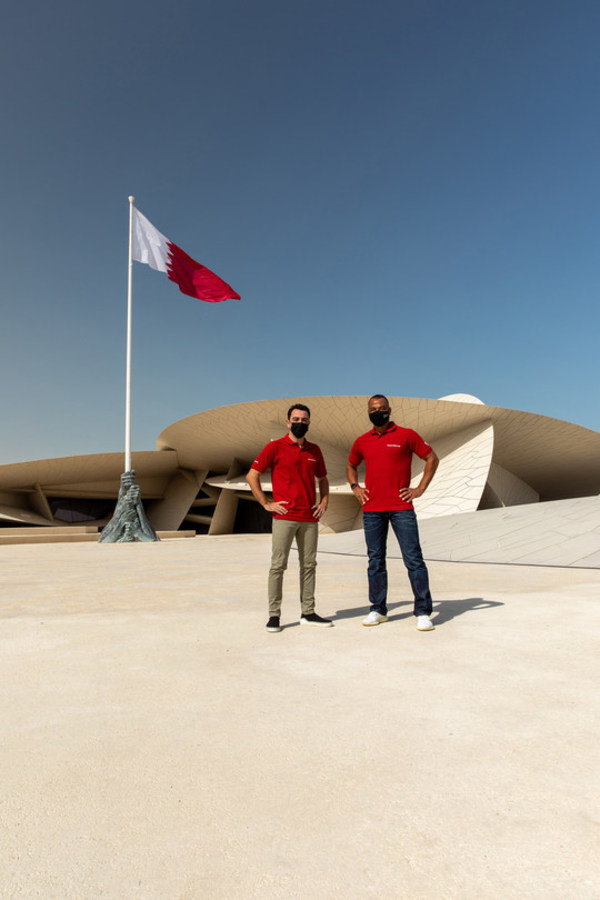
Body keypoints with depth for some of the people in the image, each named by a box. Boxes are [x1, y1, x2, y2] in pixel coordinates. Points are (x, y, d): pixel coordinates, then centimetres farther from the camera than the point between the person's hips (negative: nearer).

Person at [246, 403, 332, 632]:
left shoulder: (314, 451, 13)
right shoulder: (275, 447, -1)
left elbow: (322, 479, 27)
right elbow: (252, 476, -2)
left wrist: (324, 502, 11)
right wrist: (266, 503, -6)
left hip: (310, 518, 5)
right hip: (284, 517, -5)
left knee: (309, 564, 9)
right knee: (278, 565, -3)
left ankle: (308, 613, 19)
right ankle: (274, 615, 6)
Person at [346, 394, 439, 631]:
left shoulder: (406, 435, 1)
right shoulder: (362, 441, 12)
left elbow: (432, 458, 5)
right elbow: (351, 465, 28)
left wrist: (420, 489, -2)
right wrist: (355, 487, 11)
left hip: (401, 508, -3)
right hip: (371, 510, 4)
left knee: (413, 558, -3)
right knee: (375, 560, 8)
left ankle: (423, 613, 4)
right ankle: (378, 610, 18)